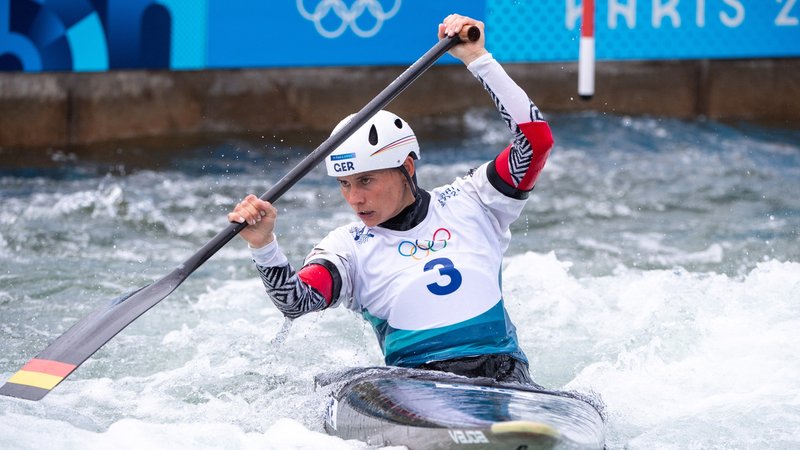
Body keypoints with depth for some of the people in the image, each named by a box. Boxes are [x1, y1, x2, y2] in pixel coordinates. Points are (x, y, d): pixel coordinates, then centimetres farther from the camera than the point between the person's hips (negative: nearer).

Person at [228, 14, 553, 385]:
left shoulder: (469, 203, 13)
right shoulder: (348, 246, 11)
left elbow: (535, 139, 5)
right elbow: (296, 302, -7)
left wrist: (478, 60, 1)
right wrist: (263, 245, -26)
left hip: (500, 372, 0)